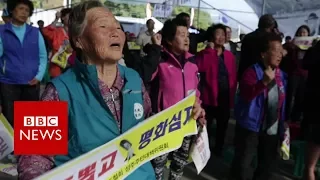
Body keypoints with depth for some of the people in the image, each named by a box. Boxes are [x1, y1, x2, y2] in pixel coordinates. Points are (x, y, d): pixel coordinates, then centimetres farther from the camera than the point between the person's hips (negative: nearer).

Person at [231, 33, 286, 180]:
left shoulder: (282, 75, 5)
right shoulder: (252, 72, -13)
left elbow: (282, 102, 13)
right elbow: (246, 95, -29)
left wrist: (283, 125, 14)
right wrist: (264, 82, -42)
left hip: (272, 129, 6)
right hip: (251, 126, -6)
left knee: (269, 163, 18)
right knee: (243, 162, 4)